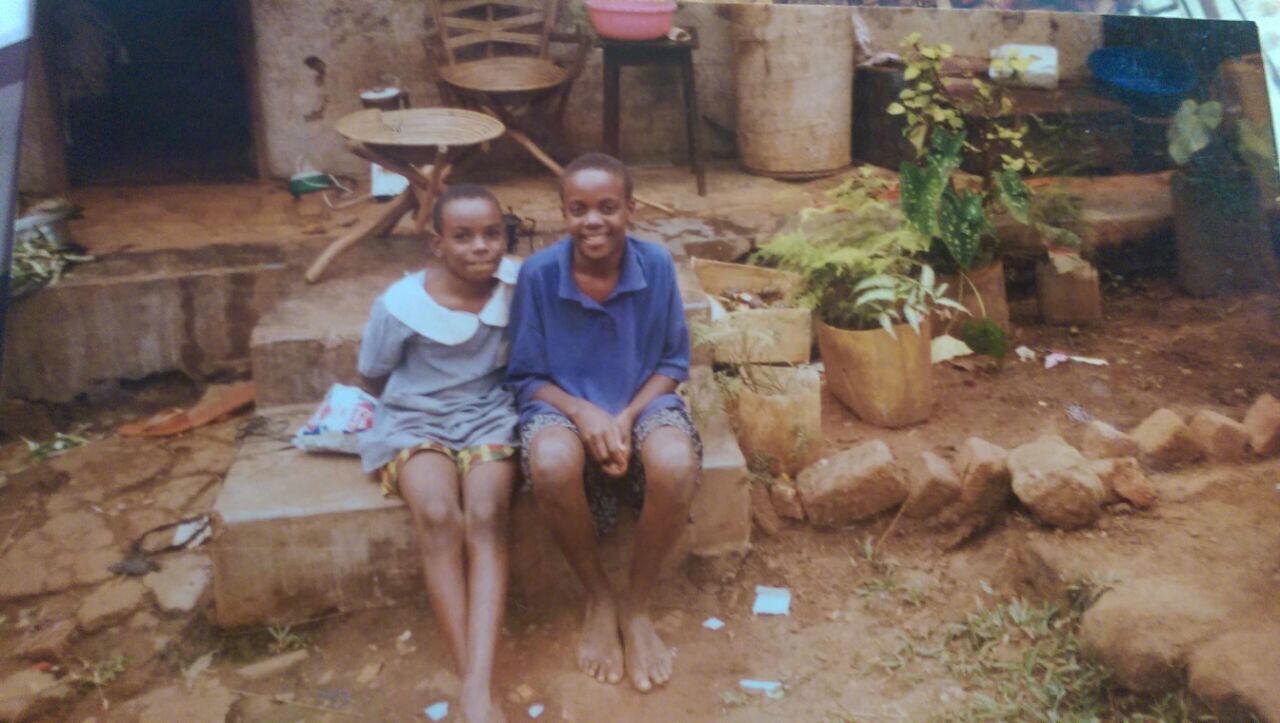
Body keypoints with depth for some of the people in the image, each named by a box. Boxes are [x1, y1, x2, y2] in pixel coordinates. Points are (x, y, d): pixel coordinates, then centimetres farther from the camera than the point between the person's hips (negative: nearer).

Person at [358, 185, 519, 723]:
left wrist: (489, 394, 4)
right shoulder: (401, 304, -13)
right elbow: (372, 378, 5)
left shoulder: (518, 284, -7)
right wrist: (423, 402, 9)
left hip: (489, 416, 1)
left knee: (486, 516, -30)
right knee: (438, 515, -31)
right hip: (415, 421, -1)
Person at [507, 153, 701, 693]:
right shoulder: (538, 273, -11)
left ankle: (636, 606, -7)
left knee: (676, 463, -35)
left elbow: (673, 363, 1)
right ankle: (599, 599, -7)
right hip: (564, 405, -1)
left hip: (642, 402, 1)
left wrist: (627, 417, -17)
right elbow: (527, 377, -3)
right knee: (552, 463, -38)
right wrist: (582, 412, -22)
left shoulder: (657, 265, -8)